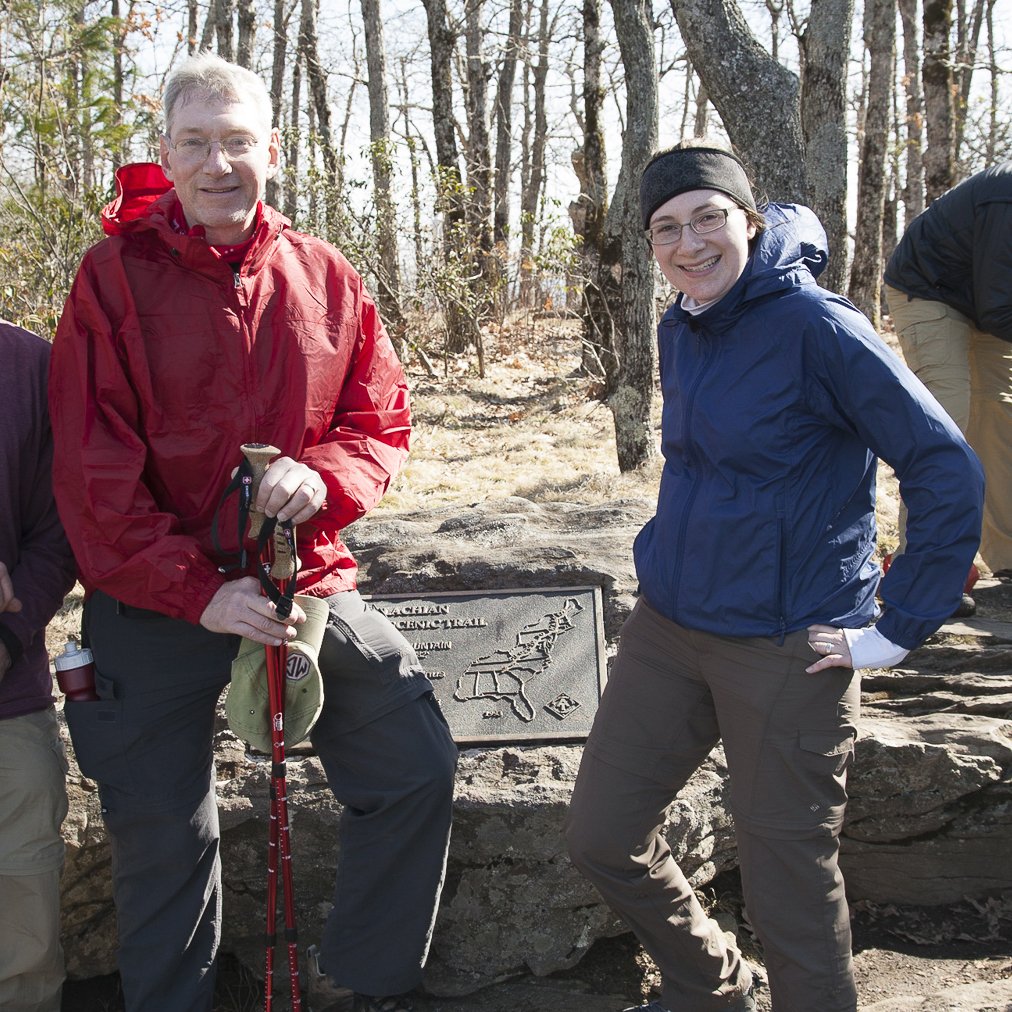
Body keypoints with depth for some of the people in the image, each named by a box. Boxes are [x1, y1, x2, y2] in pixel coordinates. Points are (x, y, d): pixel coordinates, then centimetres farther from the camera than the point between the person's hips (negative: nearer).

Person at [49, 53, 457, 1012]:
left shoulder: (324, 277, 1)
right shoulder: (115, 274, -8)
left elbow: (381, 421, 6)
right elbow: (93, 470, -12)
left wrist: (323, 475, -17)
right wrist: (198, 590, -19)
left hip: (307, 577, 3)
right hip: (156, 599, -3)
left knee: (417, 769, 2)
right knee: (162, 832, 8)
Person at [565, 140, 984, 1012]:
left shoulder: (815, 326, -16)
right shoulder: (680, 330, 7)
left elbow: (949, 472, -17)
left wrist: (900, 627, -15)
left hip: (786, 650, -7)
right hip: (667, 627, 8)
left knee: (788, 885, 2)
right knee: (601, 838, 12)